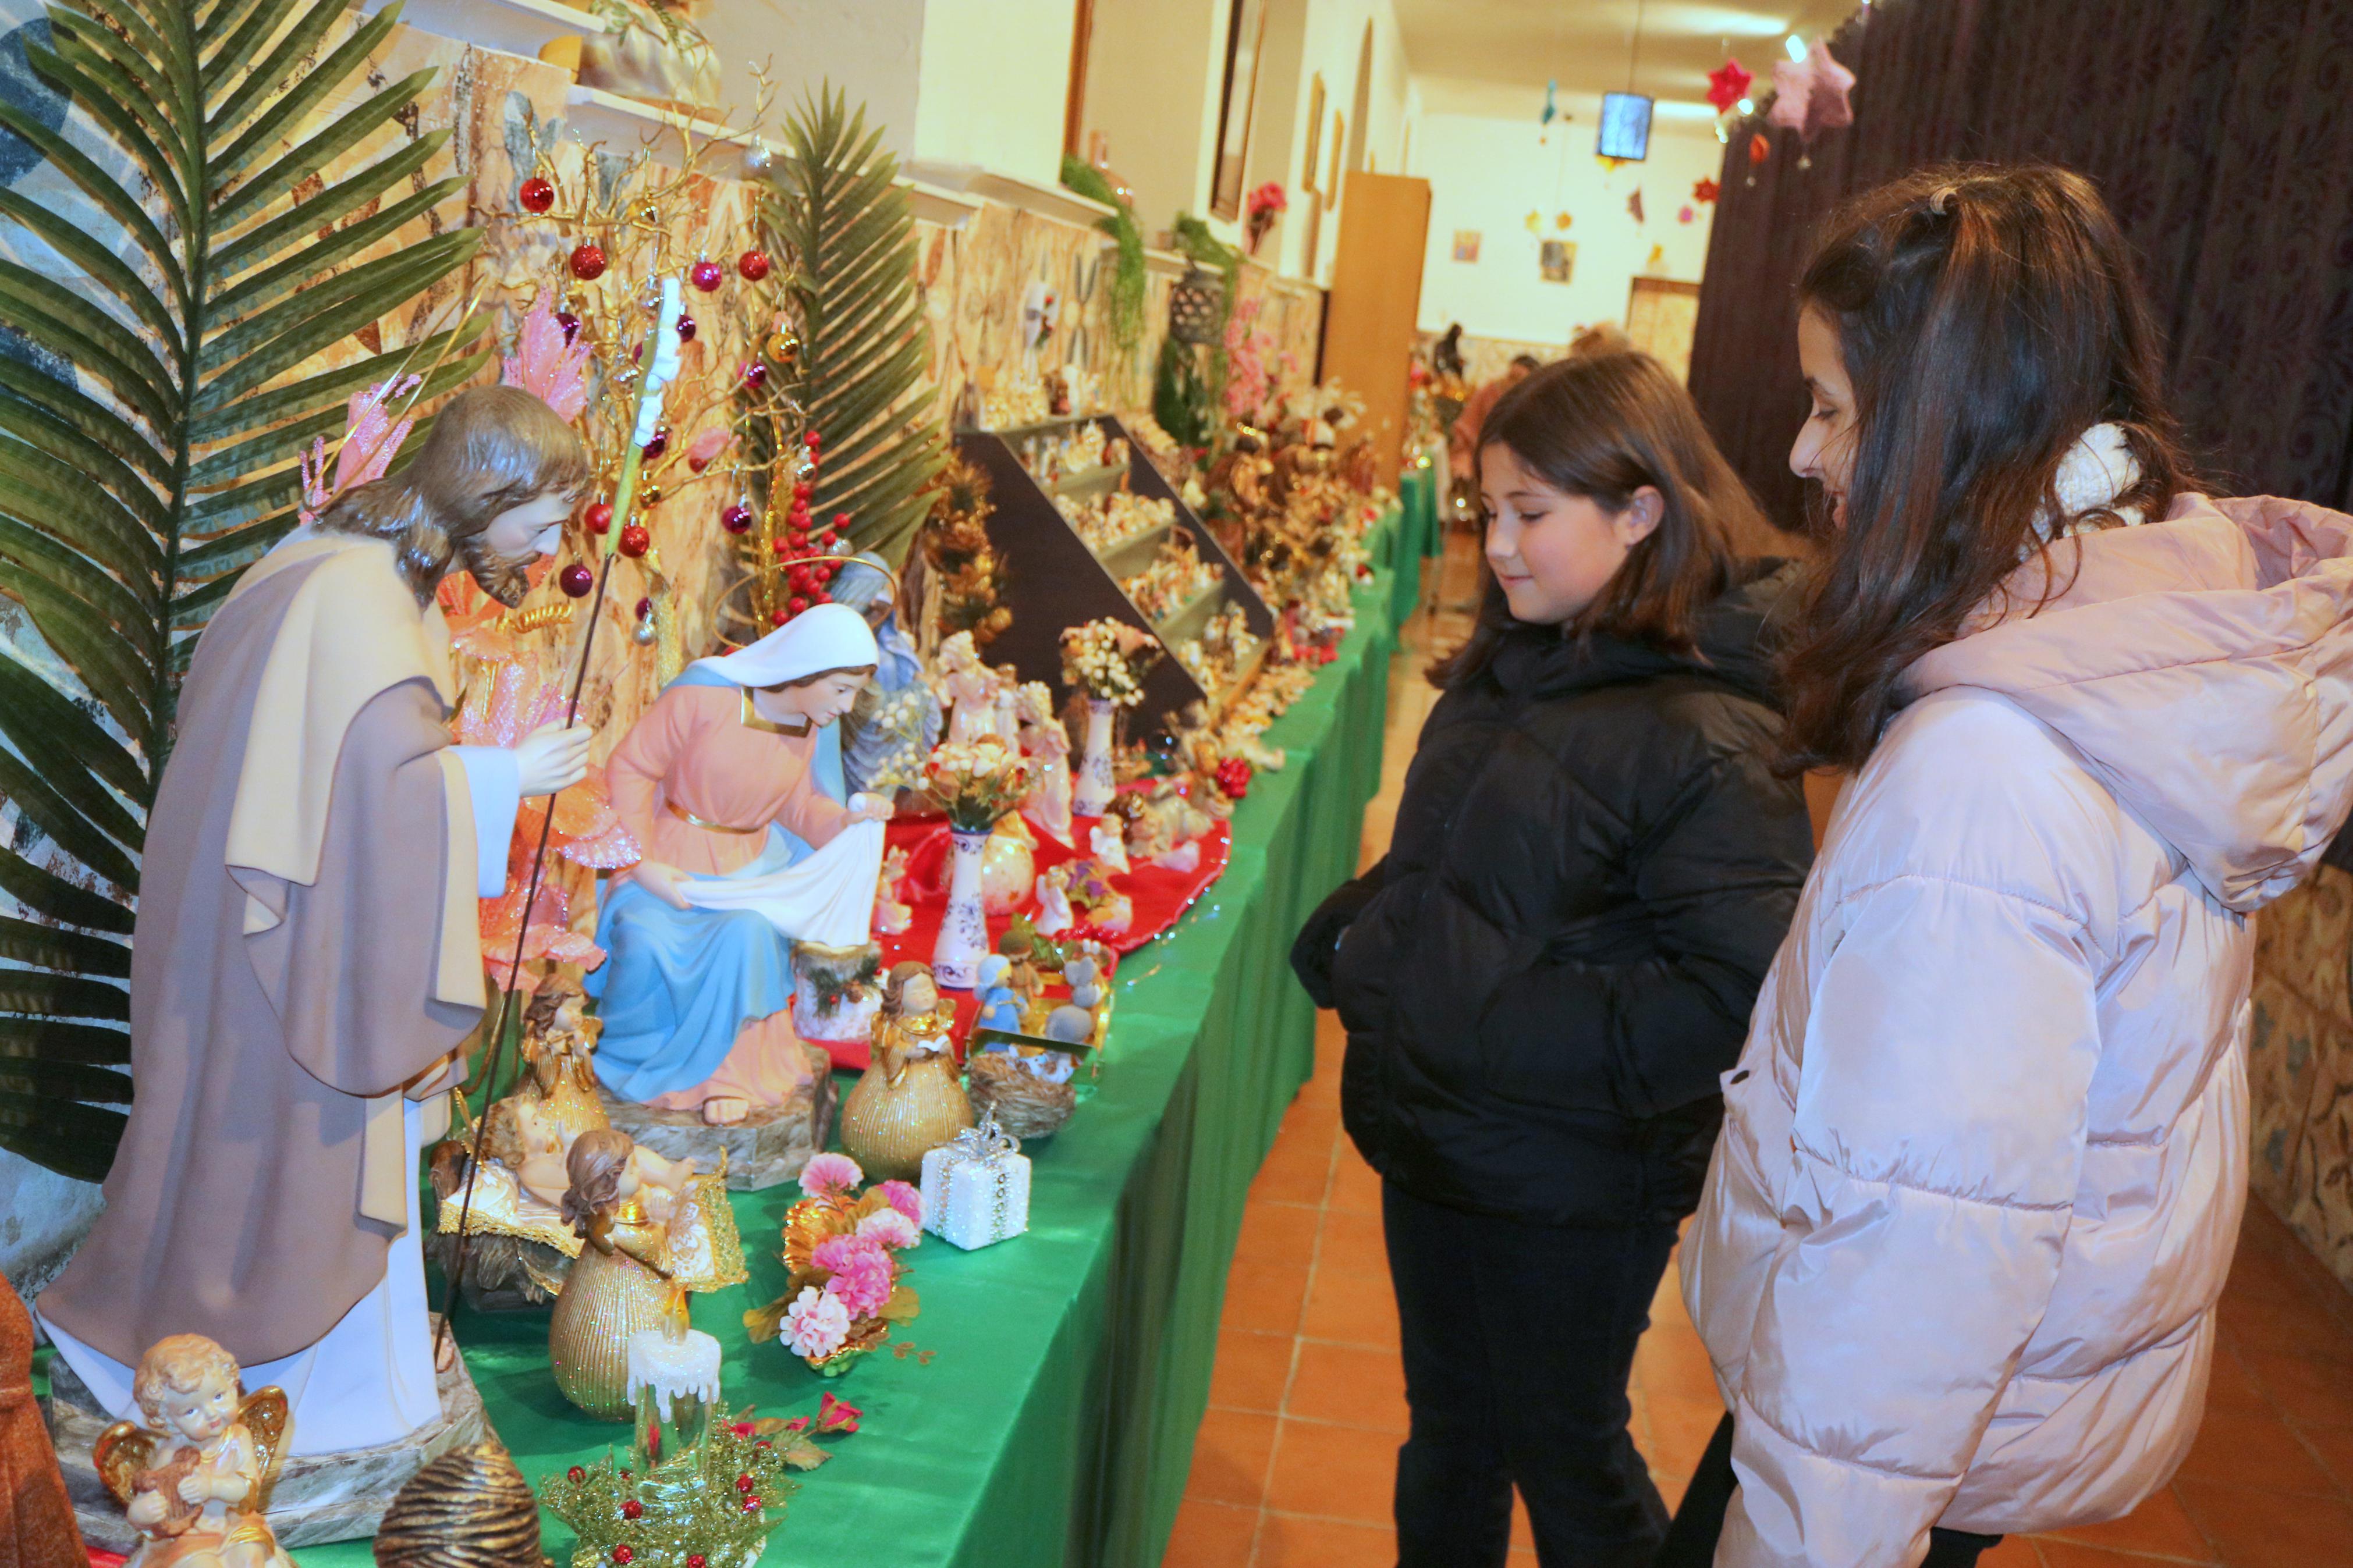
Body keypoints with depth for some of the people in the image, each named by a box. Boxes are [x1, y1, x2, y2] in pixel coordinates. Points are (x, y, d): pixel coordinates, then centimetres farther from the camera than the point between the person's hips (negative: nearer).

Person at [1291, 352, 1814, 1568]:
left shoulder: (1701, 738, -23)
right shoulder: (1512, 667, 3)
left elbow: (1744, 992, -27)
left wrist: (1516, 1031, -27)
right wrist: (1350, 939, 1)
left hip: (1567, 1190, -7)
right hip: (1436, 1143, 7)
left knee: (1565, 1460, 14)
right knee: (1447, 1431, 24)